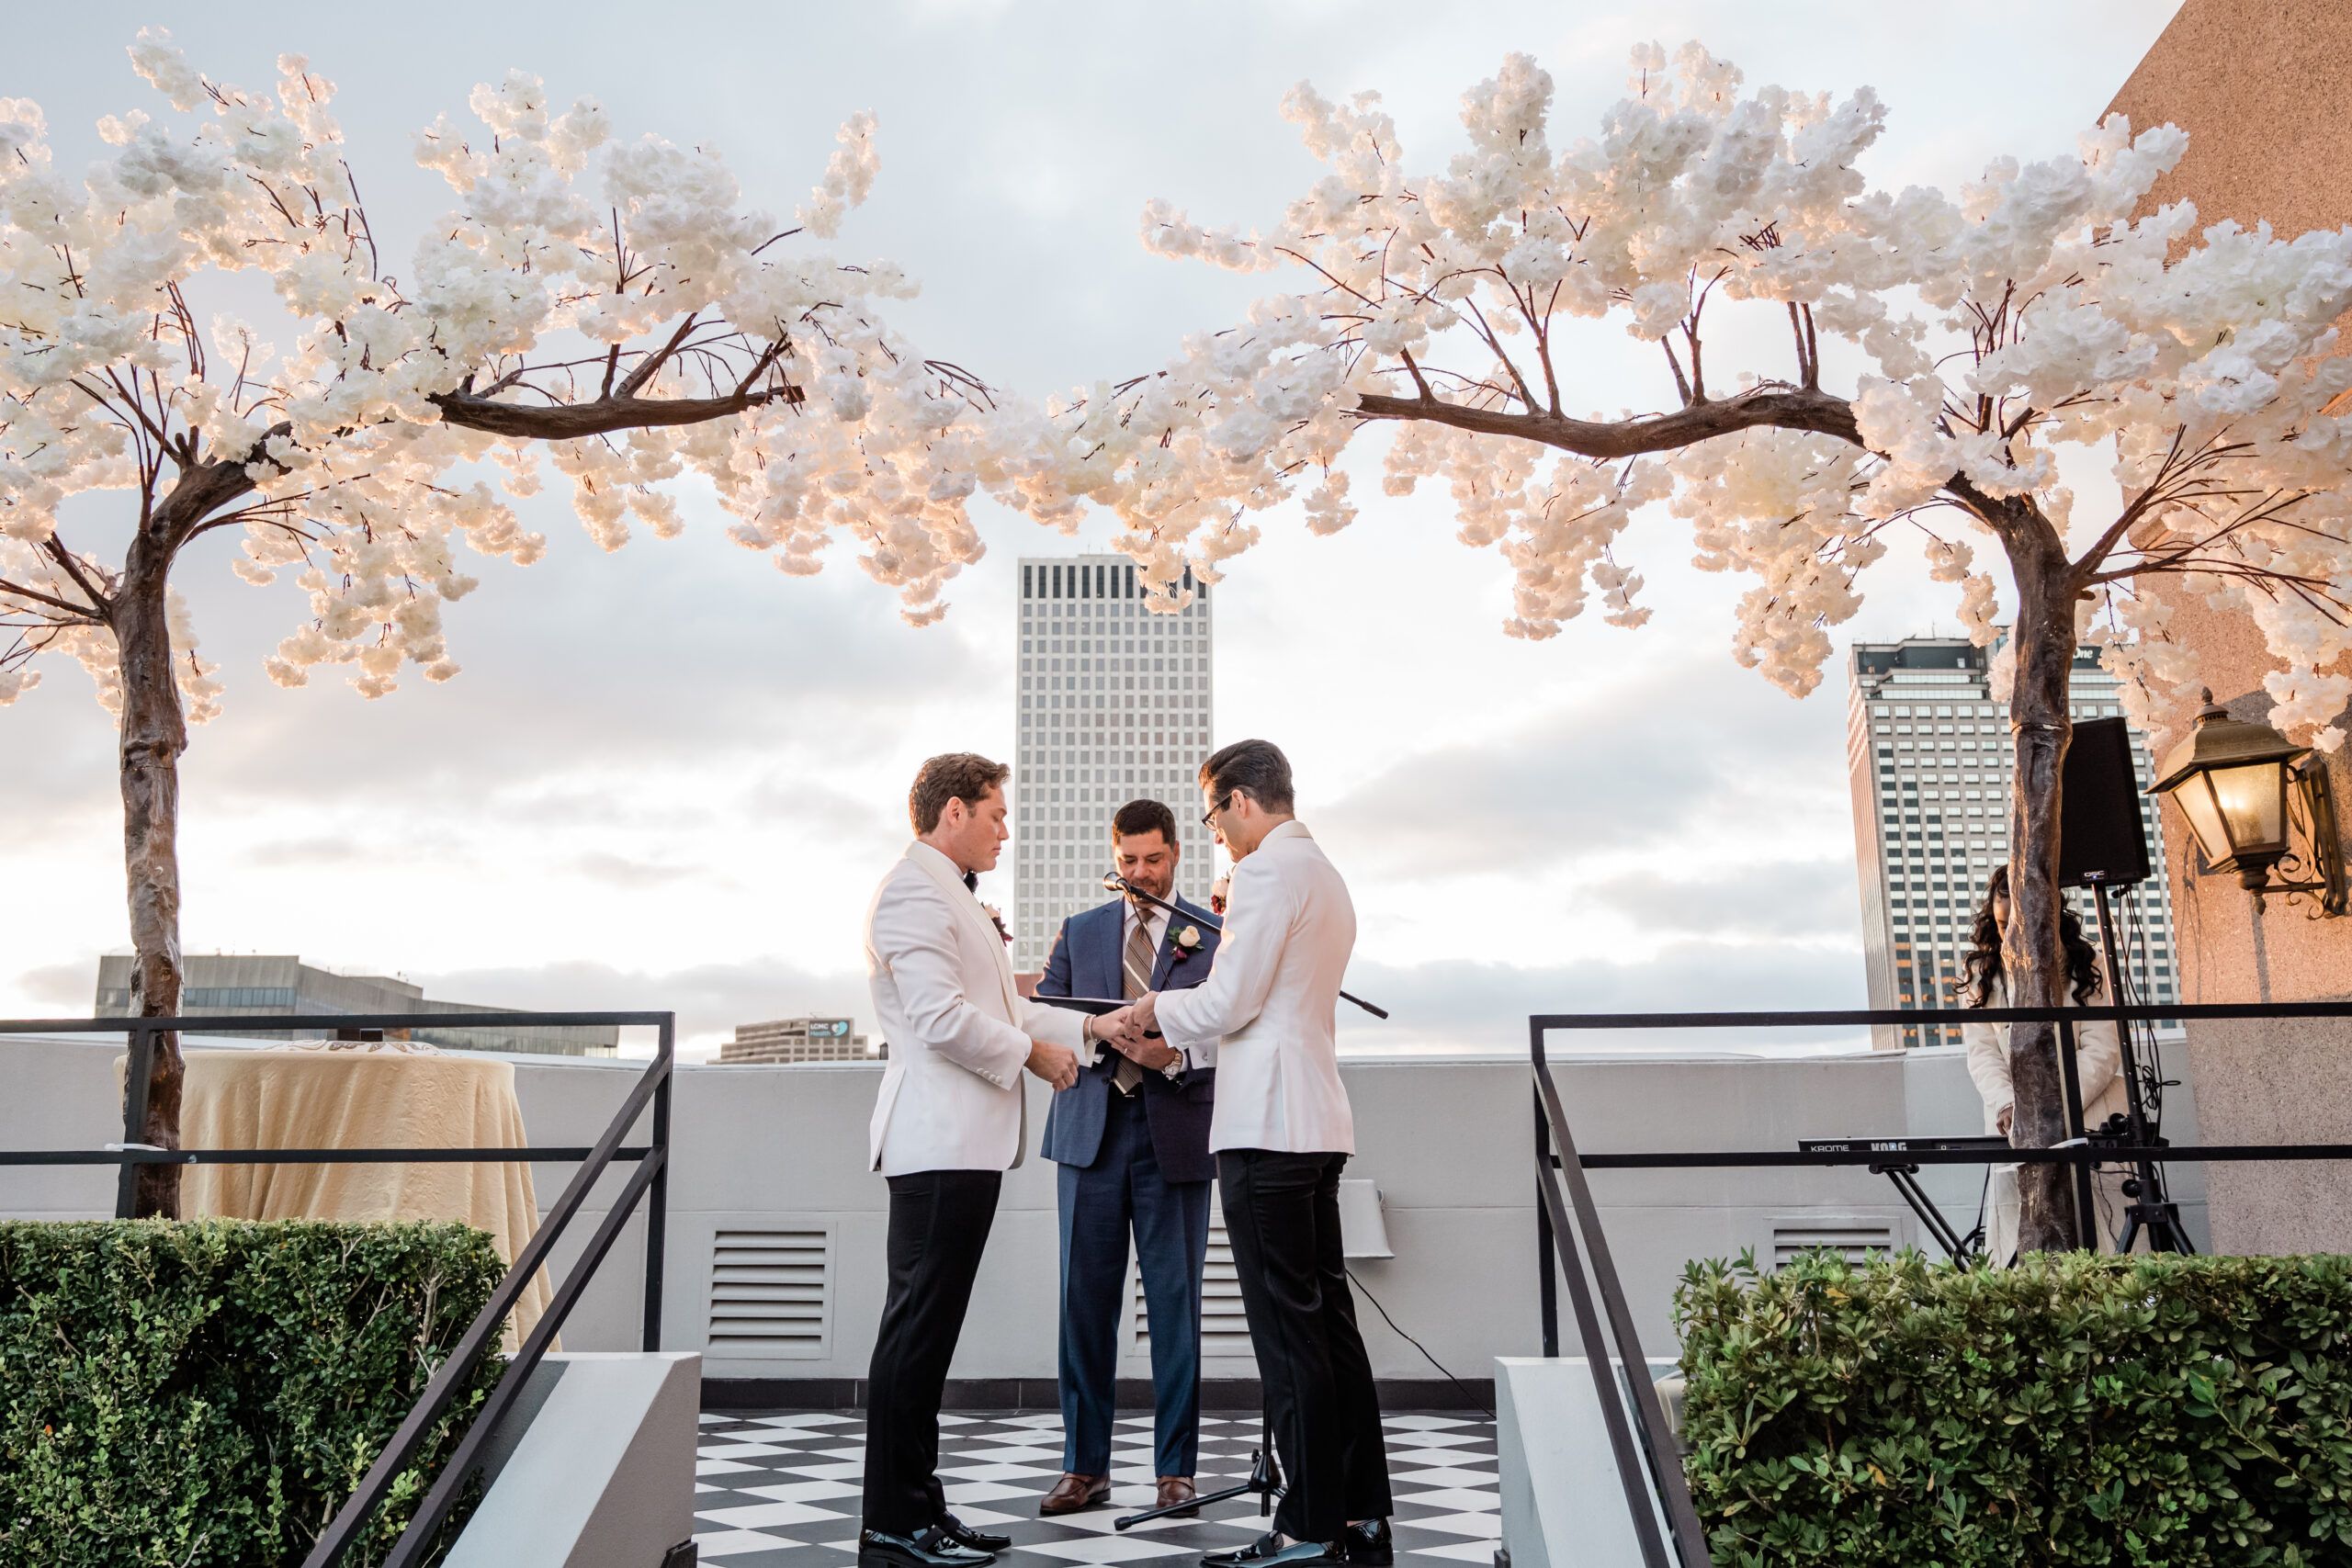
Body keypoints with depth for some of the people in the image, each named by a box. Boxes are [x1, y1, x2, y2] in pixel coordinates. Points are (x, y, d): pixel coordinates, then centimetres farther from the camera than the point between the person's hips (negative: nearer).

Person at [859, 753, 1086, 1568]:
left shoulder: (954, 897, 23)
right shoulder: (915, 890, -11)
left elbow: (1004, 1007, 22)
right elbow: (943, 1017, -21)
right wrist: (1032, 1053, -9)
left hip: (965, 1142, 10)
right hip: (940, 1141, -10)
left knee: (928, 1328, 12)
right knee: (918, 1329, -6)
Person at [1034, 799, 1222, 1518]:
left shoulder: (1214, 935, 5)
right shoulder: (1079, 932, 14)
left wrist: (1177, 1054, -18)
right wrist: (1094, 1029, -12)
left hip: (1177, 1135, -2)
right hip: (1092, 1132, 2)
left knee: (1175, 1303, 3)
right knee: (1086, 1300, 4)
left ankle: (1176, 1469, 12)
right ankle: (1085, 1467, 13)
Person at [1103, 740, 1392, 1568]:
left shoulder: (1267, 869, -10)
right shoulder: (1324, 874, 21)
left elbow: (1229, 1002, -13)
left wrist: (1156, 1011, 5)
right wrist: (1171, 1028, 24)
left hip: (1267, 1126, -10)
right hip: (1314, 1119, 10)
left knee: (1287, 1328, -5)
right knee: (1328, 1319, 12)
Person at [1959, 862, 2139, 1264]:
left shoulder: (2083, 963, 4)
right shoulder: (1980, 971, 7)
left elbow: (2102, 1049, -5)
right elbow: (1982, 1053, 0)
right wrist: (2008, 1104, -19)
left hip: (2090, 1124, 0)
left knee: (2104, 1250, -6)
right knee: (2022, 1260, -9)